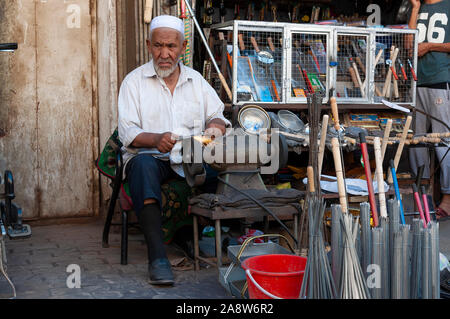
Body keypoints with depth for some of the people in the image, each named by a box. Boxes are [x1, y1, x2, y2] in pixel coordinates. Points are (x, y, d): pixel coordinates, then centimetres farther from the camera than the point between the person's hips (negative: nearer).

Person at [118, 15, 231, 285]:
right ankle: (158, 257, -43)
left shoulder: (196, 80, 17)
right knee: (143, 164, -38)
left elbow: (218, 117, 12)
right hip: (150, 157, -2)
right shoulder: (135, 81, 6)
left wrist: (214, 128, -14)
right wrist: (156, 139, -25)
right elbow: (127, 133, -4)